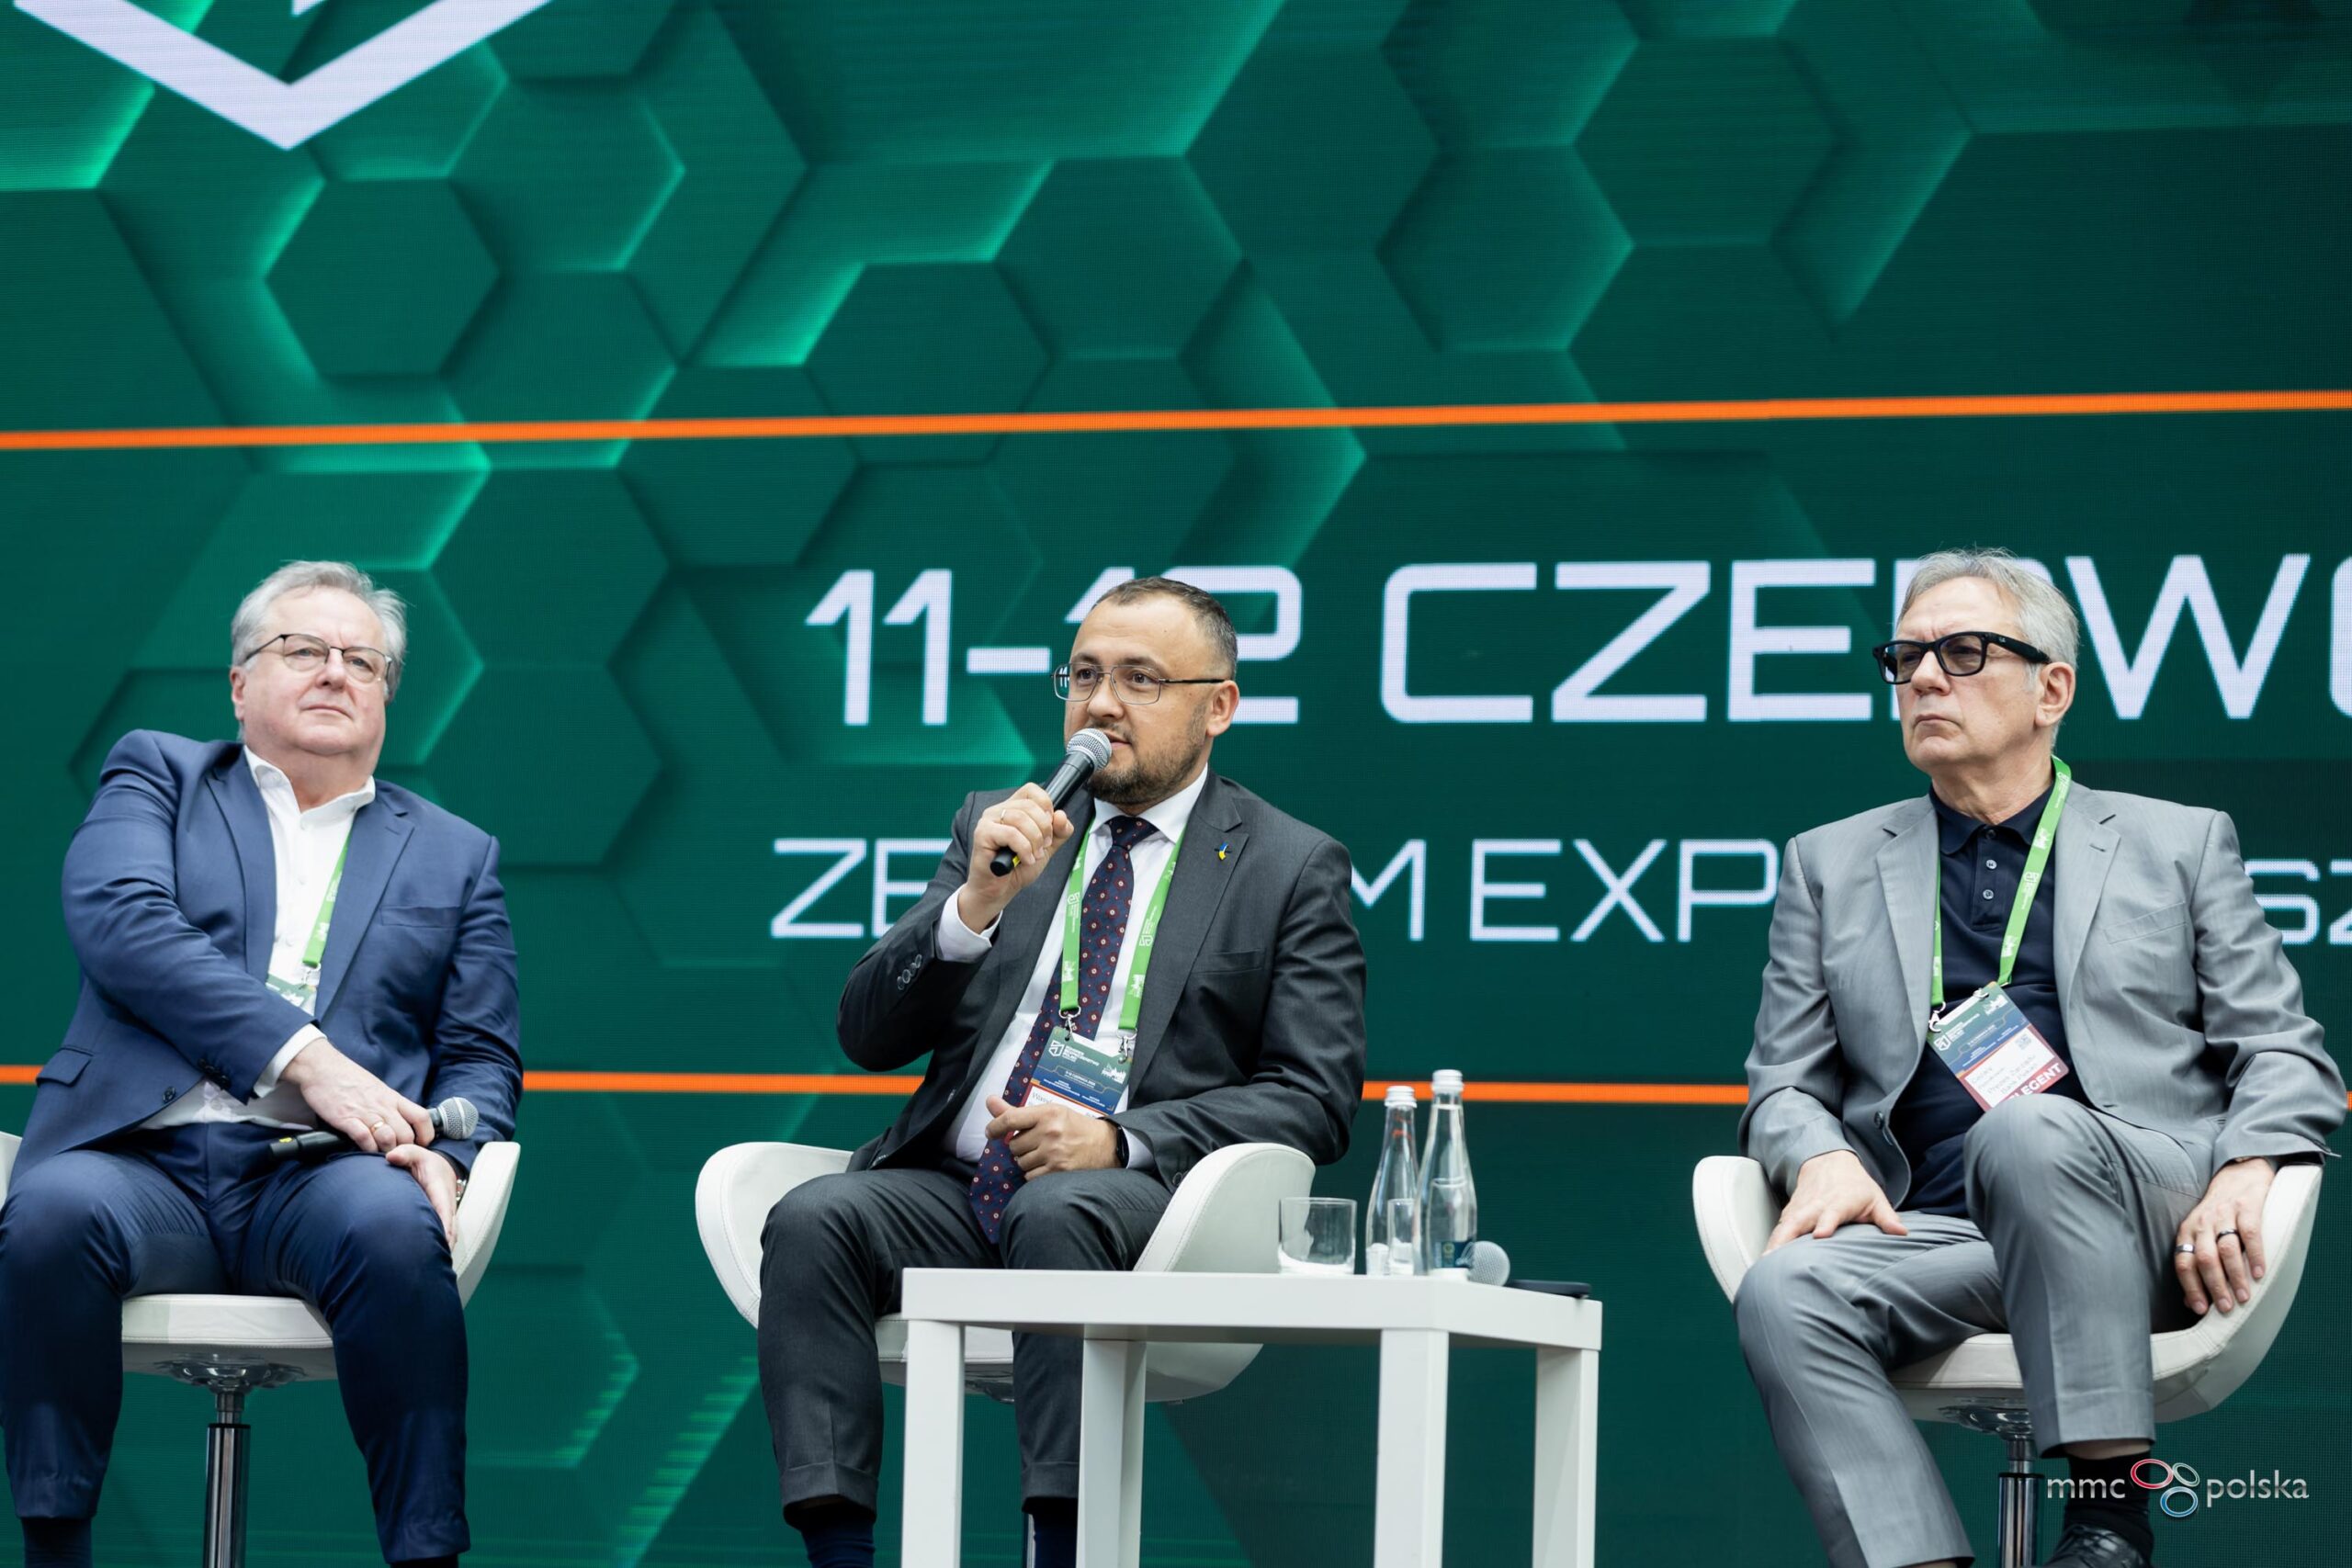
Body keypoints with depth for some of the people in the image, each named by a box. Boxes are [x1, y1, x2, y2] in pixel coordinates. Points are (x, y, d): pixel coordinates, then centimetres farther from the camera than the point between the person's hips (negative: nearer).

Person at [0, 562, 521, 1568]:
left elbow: (482, 1058, 20)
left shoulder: (454, 857, 25)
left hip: (317, 1175, 1)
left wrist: (439, 1153, -7)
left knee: (390, 1225, -36)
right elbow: (119, 921, -1)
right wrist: (303, 1055, -14)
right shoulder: (156, 777, 19)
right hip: (144, 1156, -1)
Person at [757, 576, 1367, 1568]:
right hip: (956, 1187, 4)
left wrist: (1121, 1139, -13)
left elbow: (1314, 1102, 1)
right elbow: (868, 1035, 11)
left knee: (1056, 1215, -37)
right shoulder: (997, 828, 20)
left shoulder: (1291, 869, 10)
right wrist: (976, 904, -7)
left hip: (1143, 1195, -4)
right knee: (814, 1219, -26)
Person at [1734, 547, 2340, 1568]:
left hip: (2145, 1228, -2)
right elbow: (1784, 1082, 20)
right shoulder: (1832, 864, 23)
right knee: (1784, 1293, -30)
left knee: (2029, 1130, -37)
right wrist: (1819, 1157, -5)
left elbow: (2287, 1057, 13)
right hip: (1936, 1235, 2)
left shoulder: (2178, 844, 18)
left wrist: (2245, 1171, -10)